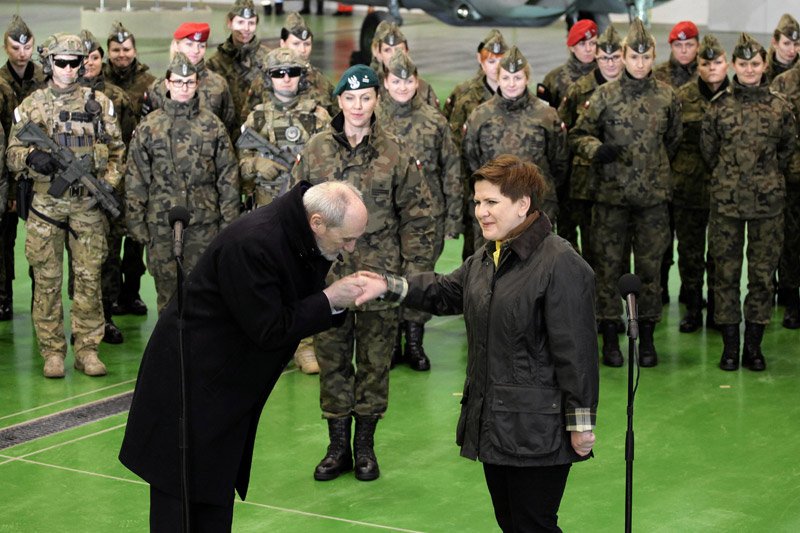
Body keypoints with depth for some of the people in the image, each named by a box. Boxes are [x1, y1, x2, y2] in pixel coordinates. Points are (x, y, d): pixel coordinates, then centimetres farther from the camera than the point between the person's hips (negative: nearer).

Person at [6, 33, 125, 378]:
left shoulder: (99, 103, 6)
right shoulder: (31, 105, 4)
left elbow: (116, 150, 10)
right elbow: (12, 154, 5)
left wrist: (109, 182, -5)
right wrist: (31, 156, -17)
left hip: (89, 203, 1)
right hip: (46, 203, 0)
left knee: (89, 278, 2)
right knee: (47, 280, 2)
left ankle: (87, 349, 10)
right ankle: (52, 352, 9)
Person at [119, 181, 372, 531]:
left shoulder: (300, 237, -2)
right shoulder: (251, 244, -30)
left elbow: (295, 315, 8)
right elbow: (269, 330, -26)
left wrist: (343, 299, -11)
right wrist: (329, 300, -20)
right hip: (191, 381, -9)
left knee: (216, 498, 15)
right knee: (181, 494, -1)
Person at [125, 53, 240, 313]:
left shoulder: (213, 125, 3)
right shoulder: (148, 127, 2)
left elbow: (228, 176, 4)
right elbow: (135, 179, 3)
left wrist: (229, 220, 0)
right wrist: (136, 222, -1)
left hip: (204, 222, 0)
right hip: (161, 223, 0)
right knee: (167, 287, 7)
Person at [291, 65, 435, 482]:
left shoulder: (397, 154, -1)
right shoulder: (314, 151, 2)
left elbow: (417, 217, 1)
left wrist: (413, 271, -4)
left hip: (380, 275, -1)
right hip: (327, 273, 1)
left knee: (374, 361, 7)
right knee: (331, 360, 7)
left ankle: (365, 445, 20)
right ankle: (338, 445, 19)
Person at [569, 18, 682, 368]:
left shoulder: (667, 96, 4)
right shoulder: (604, 96, -2)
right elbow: (577, 135, 1)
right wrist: (597, 150, -17)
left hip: (653, 195, 1)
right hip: (611, 195, -1)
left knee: (650, 267, 5)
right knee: (609, 265, 3)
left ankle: (646, 338, 16)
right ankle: (610, 338, 13)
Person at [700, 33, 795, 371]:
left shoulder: (780, 107, 2)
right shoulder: (720, 105, 1)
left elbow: (789, 147, 14)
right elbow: (708, 148, 11)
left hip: (768, 201, 0)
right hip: (726, 200, 0)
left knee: (763, 273, 3)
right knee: (726, 271, 2)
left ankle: (754, 345, 13)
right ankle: (729, 345, 10)